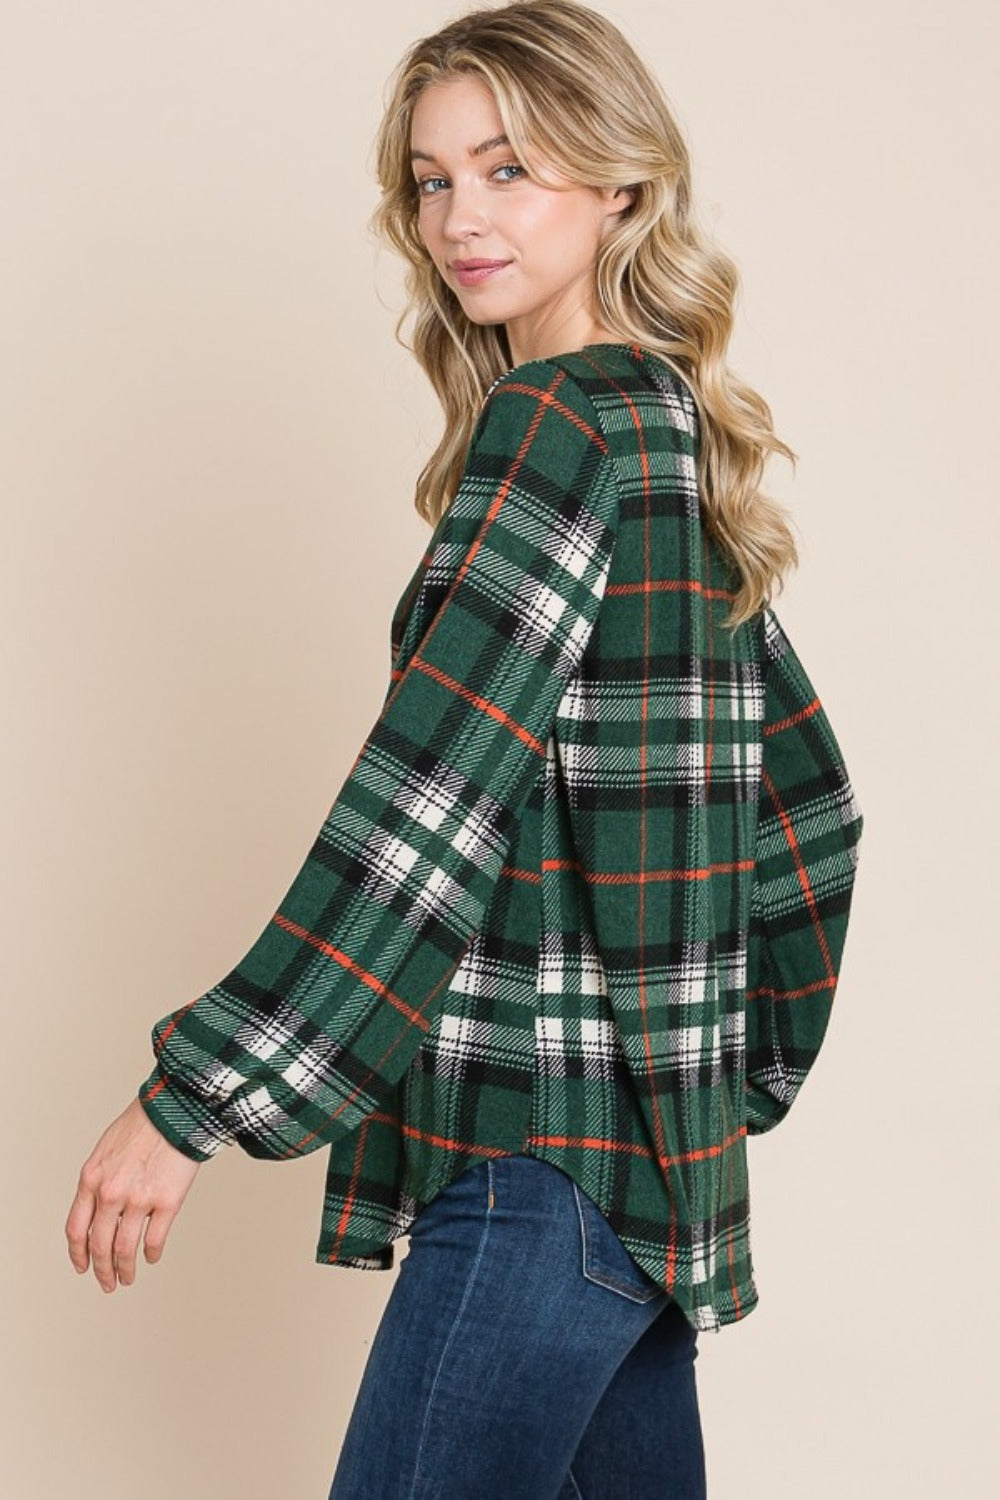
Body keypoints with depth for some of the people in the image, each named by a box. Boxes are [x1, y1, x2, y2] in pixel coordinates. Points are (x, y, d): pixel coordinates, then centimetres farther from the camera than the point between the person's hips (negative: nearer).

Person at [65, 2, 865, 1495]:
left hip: (545, 1150, -9)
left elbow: (434, 797, -23)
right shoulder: (681, 436, 15)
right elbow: (806, 793, 19)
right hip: (660, 1144, 9)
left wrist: (193, 1098, -22)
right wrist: (740, 1069, 24)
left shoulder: (557, 427, -13)